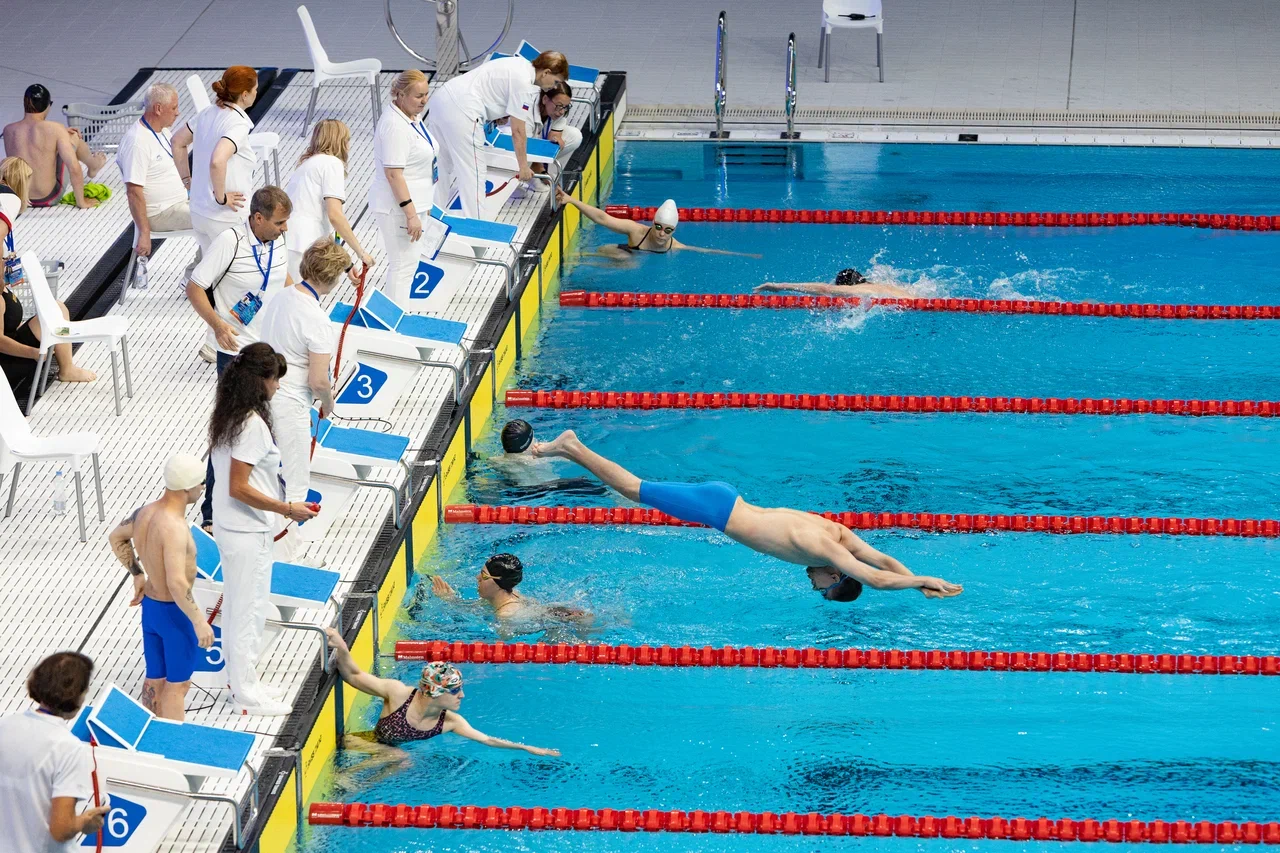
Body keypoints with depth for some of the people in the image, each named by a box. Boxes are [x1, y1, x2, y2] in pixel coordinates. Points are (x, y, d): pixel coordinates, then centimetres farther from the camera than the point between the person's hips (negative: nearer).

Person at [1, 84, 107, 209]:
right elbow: (74, 169, -22)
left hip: (21, 198, 4)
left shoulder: (8, 130, -7)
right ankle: (93, 167, 43)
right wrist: (81, 202, -10)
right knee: (74, 136, 11)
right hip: (49, 199, -4)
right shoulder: (55, 130, -20)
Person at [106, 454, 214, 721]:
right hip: (175, 612, -8)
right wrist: (199, 622, -27)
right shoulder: (174, 528, -30)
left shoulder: (144, 512, -2)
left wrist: (137, 574, 22)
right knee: (177, 684, 6)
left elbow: (116, 538, 18)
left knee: (155, 680, 20)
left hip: (150, 606, 8)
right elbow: (177, 583, -34)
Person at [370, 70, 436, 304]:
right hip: (396, 207, -10)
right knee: (404, 263, -6)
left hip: (413, 203, 10)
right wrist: (411, 214, -26)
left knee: (405, 262, 16)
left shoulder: (413, 118, 9)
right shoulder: (395, 126, -22)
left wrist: (423, 205, 24)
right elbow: (393, 174, -25)